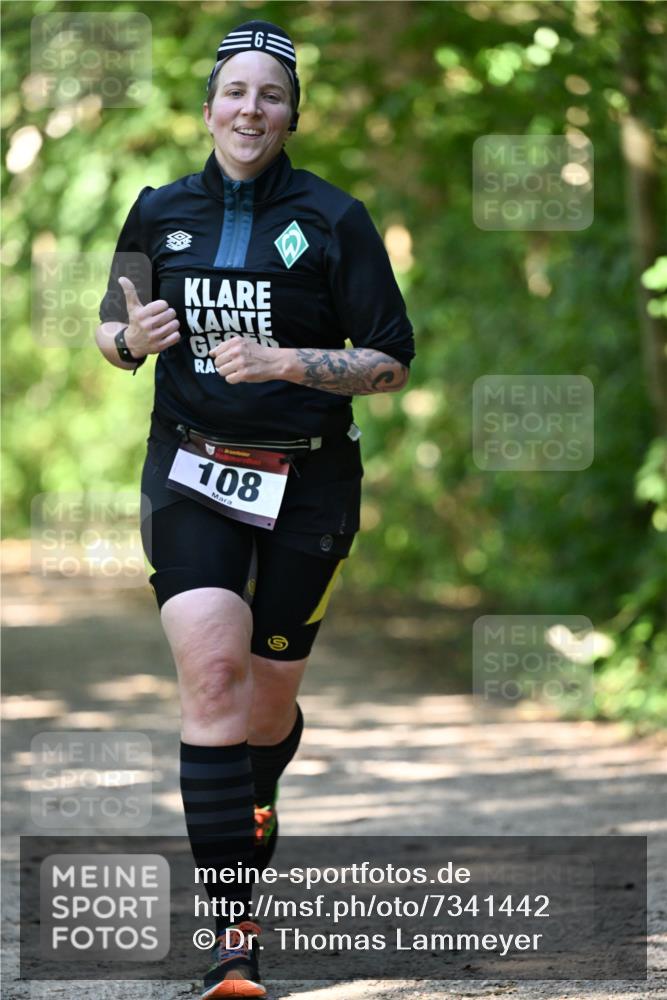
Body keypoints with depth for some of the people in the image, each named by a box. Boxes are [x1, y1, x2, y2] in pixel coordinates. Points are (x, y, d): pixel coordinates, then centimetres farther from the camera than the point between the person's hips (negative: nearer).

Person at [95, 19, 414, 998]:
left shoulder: (333, 220, -3)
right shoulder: (161, 212, 6)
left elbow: (391, 364, -3)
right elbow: (111, 331, 18)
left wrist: (284, 362, -17)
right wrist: (133, 336, -5)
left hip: (306, 483, 0)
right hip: (192, 473, 1)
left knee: (267, 703, 6)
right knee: (212, 669, -19)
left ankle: (251, 806, 45)